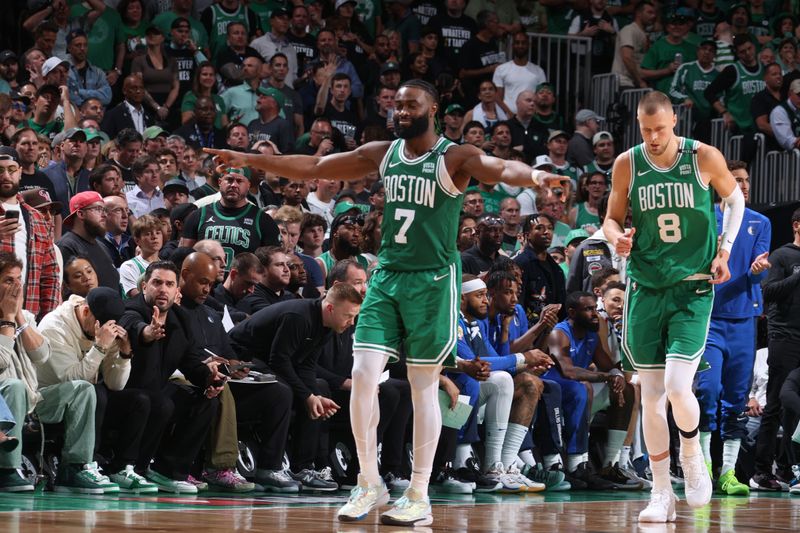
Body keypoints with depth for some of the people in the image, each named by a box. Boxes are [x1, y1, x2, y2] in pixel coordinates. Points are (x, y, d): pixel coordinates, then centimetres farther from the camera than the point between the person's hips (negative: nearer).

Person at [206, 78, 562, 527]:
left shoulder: (455, 157, -9)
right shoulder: (383, 154, 7)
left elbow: (501, 168, -28)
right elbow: (313, 167, 11)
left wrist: (532, 175, -50)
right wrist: (249, 160, 7)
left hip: (433, 282, -5)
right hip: (387, 276, 5)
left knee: (423, 386, 0)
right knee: (363, 375, -5)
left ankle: (419, 497, 7)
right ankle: (370, 484, 6)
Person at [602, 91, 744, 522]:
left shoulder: (704, 158, -7)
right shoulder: (627, 165, -2)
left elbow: (734, 199, 10)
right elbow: (612, 218, 9)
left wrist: (725, 250, -2)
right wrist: (617, 237, -15)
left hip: (693, 288, -2)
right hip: (645, 288, 2)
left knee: (677, 388, -16)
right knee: (651, 396, 3)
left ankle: (692, 455, 15)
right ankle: (661, 493, 14)